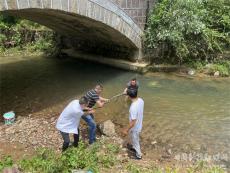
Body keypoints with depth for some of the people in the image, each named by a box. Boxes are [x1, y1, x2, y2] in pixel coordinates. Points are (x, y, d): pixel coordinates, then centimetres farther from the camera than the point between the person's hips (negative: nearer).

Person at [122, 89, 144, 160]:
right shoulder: (141, 100, -14)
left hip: (135, 127, -8)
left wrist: (126, 130, -19)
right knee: (133, 138, 34)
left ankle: (138, 155, 42)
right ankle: (133, 147, 60)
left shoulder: (133, 107, -40)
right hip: (139, 124, 8)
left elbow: (133, 122, -32)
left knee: (135, 141, 18)